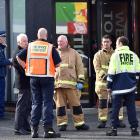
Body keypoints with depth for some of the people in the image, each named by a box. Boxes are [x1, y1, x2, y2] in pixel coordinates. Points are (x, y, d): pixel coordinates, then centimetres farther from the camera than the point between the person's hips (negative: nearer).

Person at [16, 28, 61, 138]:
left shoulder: (30, 46, 4)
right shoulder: (50, 47, -6)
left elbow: (18, 57, 7)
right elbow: (58, 63, -8)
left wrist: (26, 67, 10)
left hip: (34, 78, 4)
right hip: (47, 78, -3)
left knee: (36, 103, 11)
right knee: (47, 103, -1)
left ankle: (34, 129, 11)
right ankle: (48, 129, -6)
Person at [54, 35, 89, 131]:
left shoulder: (74, 53, 11)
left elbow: (80, 67, 7)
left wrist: (80, 81, -1)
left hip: (71, 83, -1)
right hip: (57, 84, 2)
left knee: (76, 104, 0)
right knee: (60, 105, 1)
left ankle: (79, 123, 6)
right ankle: (62, 123, 9)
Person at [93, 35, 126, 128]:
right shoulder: (98, 55, 5)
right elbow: (97, 68, -6)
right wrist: (104, 75, -22)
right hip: (102, 82, -1)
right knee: (103, 102, 1)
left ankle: (119, 120, 8)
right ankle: (103, 121, 8)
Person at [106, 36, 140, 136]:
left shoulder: (116, 55, -4)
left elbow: (111, 72, -6)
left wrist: (109, 86, 0)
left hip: (118, 86, -3)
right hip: (131, 86, 3)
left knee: (115, 108, 3)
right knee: (131, 107, 6)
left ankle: (114, 129, 3)